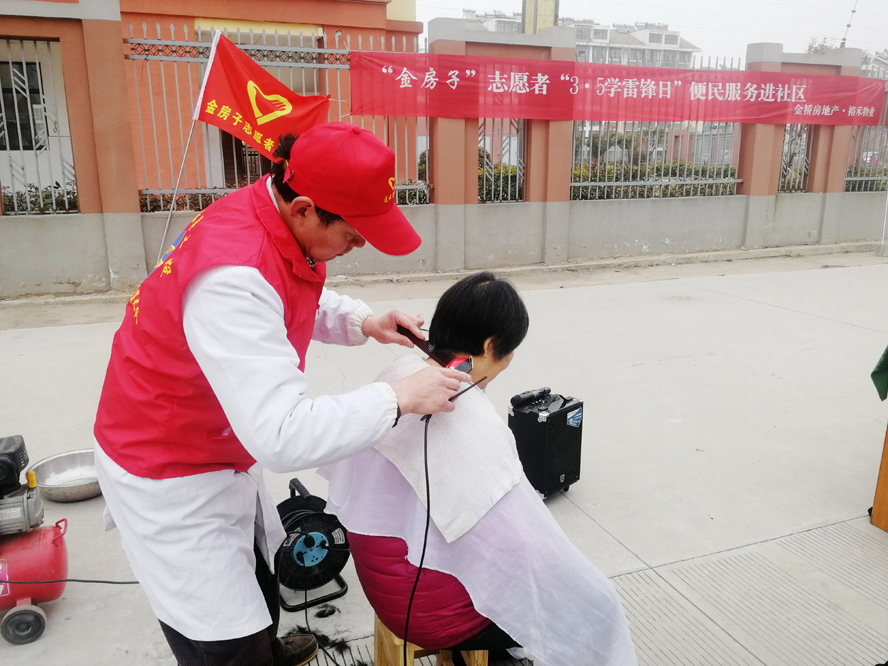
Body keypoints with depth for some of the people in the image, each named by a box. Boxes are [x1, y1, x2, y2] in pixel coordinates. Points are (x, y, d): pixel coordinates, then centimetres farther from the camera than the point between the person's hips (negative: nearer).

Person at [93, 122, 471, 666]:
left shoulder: (284, 222, -9)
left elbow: (304, 301, 13)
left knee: (263, 581, 25)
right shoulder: (234, 276, -37)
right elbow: (282, 435, -39)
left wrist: (363, 323, -5)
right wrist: (399, 397, -31)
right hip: (170, 477, -8)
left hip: (228, 451, 8)